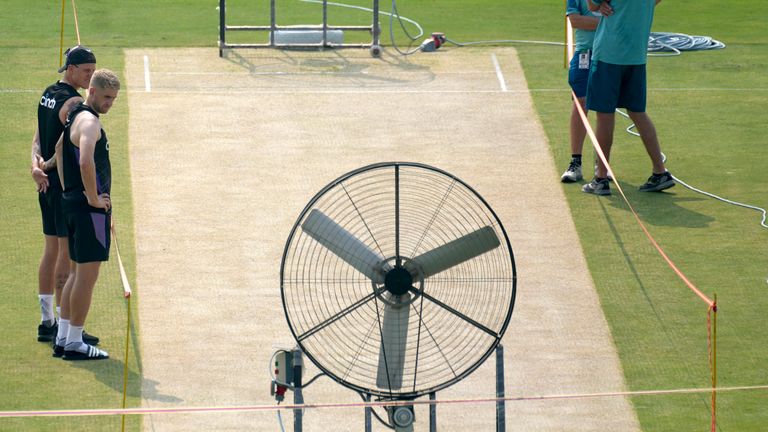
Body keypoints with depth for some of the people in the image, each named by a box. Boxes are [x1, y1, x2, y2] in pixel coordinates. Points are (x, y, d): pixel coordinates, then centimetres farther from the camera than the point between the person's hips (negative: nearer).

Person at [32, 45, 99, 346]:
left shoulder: (48, 94, 12)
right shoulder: (73, 103, -17)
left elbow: (39, 136, 5)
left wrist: (37, 164, -10)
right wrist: (48, 166, -6)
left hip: (47, 183, 10)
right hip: (66, 184, -10)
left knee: (51, 250, 15)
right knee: (68, 253, -5)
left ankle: (47, 322, 20)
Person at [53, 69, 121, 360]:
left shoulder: (74, 116, 15)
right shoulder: (89, 122, -17)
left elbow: (60, 148, 29)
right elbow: (85, 162, -33)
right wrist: (93, 198, -21)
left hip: (72, 203, 10)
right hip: (90, 210, -10)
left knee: (80, 274, 17)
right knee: (88, 276, -4)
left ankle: (63, 339, 20)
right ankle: (74, 344, -1)